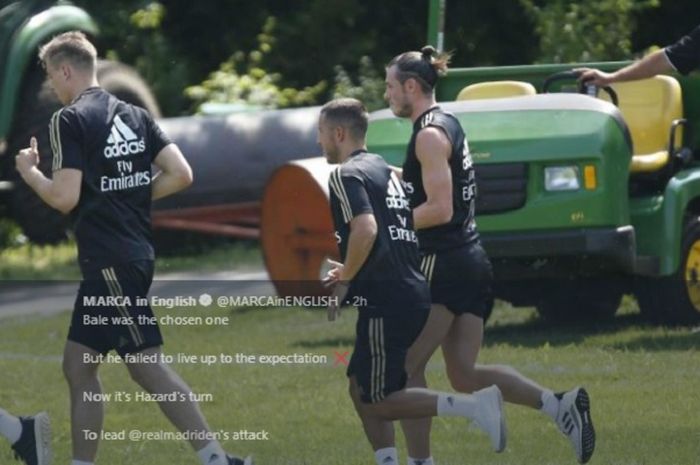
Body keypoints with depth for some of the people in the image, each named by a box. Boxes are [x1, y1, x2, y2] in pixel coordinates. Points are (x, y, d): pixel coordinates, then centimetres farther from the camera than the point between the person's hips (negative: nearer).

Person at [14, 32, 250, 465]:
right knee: (79, 366, 11)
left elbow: (65, 197, -16)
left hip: (109, 261, -9)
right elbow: (181, 174, 5)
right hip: (133, 254, 9)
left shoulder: (70, 120, -10)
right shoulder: (134, 115, 12)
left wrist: (30, 172, 2)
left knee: (149, 366, -9)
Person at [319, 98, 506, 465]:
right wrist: (350, 271, 21)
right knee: (361, 387, 16)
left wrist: (344, 281, -13)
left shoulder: (346, 175, -10)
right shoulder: (381, 169, 20)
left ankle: (473, 406, -16)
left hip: (386, 303, -10)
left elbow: (366, 230, -26)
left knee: (377, 400, -5)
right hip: (412, 293, 10)